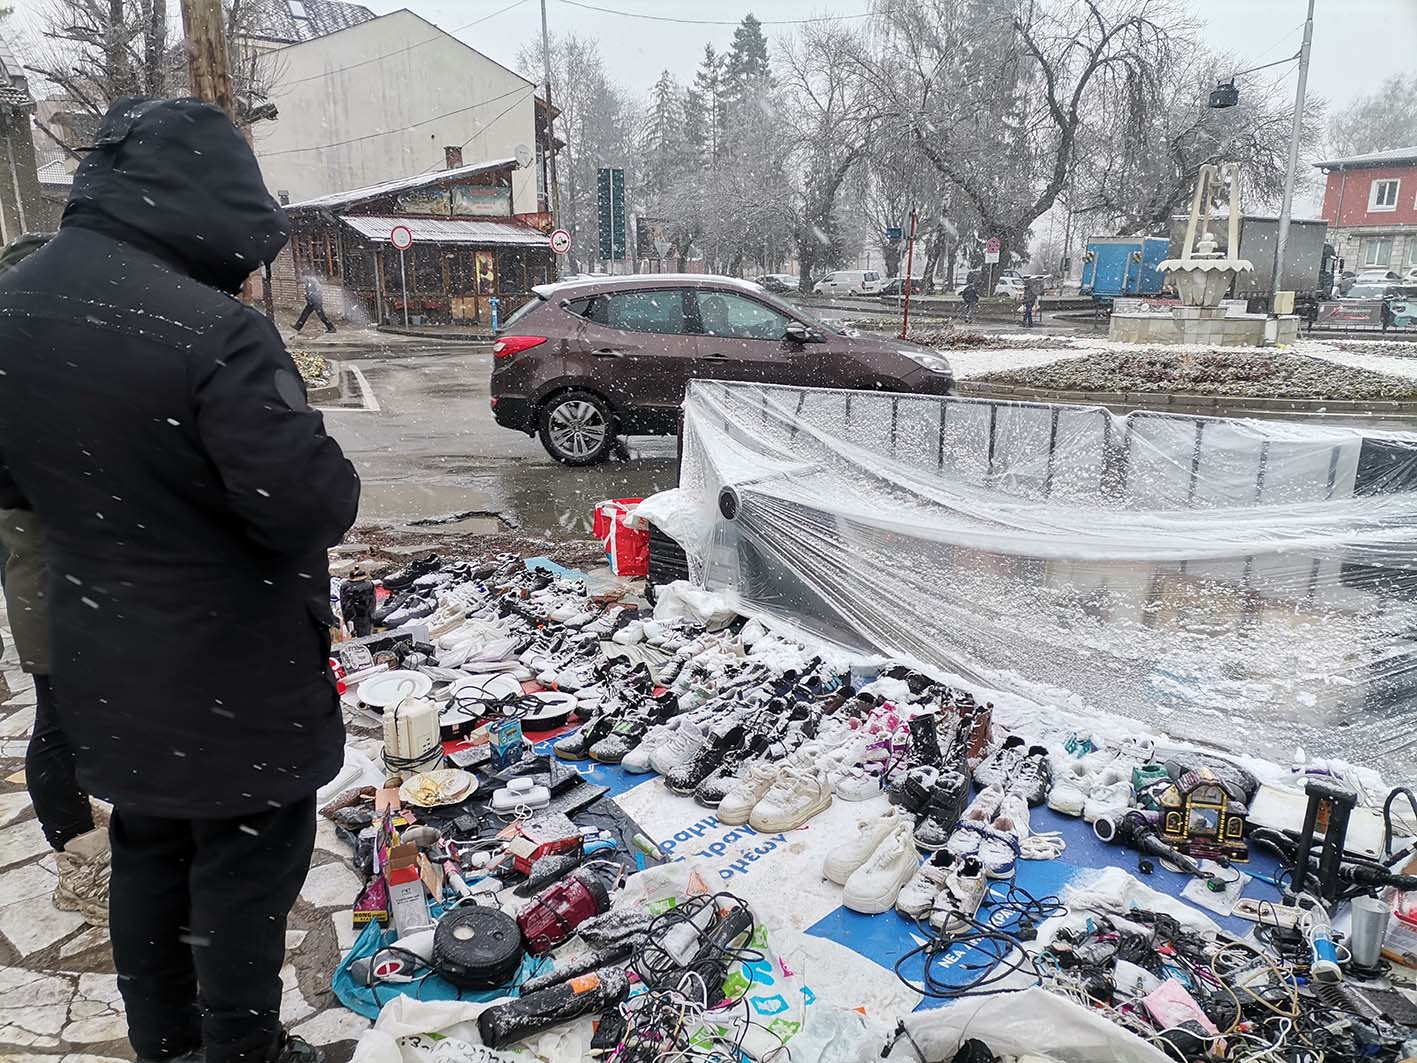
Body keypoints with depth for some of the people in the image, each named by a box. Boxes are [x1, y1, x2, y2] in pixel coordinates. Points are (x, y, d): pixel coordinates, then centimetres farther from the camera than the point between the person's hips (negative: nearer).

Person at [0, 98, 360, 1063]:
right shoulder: (210, 331, -27)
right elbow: (311, 506, -26)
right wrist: (330, 477, -7)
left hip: (105, 663, 8)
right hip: (233, 672, -8)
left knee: (148, 852, 24)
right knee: (243, 871, 11)